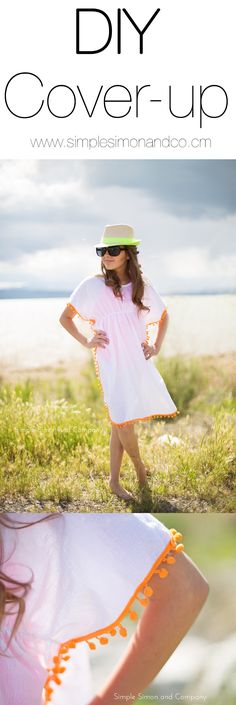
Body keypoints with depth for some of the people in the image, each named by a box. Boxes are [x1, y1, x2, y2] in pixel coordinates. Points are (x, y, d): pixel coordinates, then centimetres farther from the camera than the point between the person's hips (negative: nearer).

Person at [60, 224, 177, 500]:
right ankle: (139, 465, 17)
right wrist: (86, 341, -4)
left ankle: (114, 481, 19)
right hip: (112, 364, -3)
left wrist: (157, 346, 9)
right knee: (123, 421, -10)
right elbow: (65, 317, 6)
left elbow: (163, 316, 21)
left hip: (139, 363, 3)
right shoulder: (93, 286, -4)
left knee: (120, 423, 7)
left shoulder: (142, 287, 5)